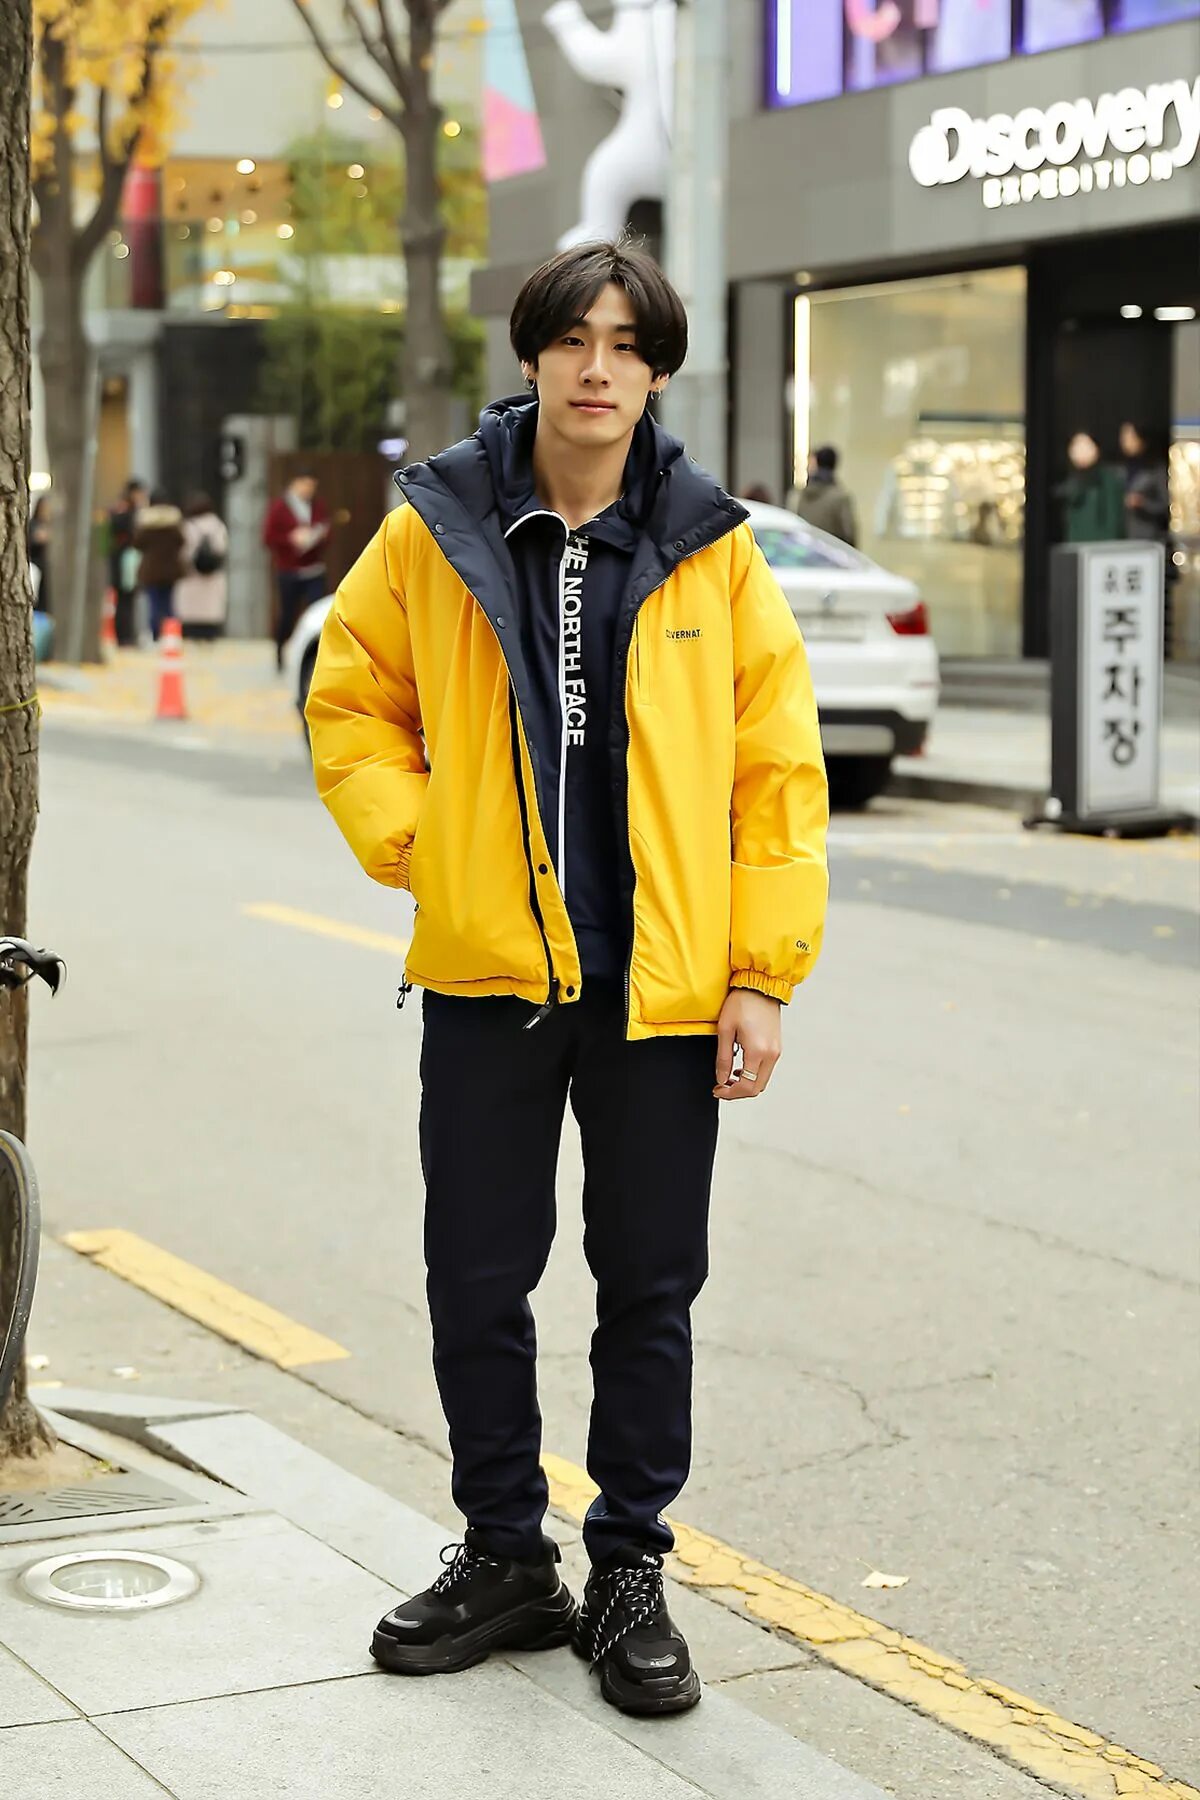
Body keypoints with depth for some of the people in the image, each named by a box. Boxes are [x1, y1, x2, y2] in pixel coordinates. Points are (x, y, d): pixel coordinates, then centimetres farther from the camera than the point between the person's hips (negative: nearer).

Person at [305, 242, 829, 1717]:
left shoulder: (713, 553, -1)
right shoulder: (437, 529, 1)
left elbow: (779, 769, 1)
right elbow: (349, 697, 12)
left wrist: (765, 972, -4)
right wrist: (410, 839, -2)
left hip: (664, 983, -1)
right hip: (489, 971, 1)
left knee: (650, 1288, 8)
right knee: (476, 1280, 8)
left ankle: (630, 1575, 24)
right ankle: (504, 1559, 26)